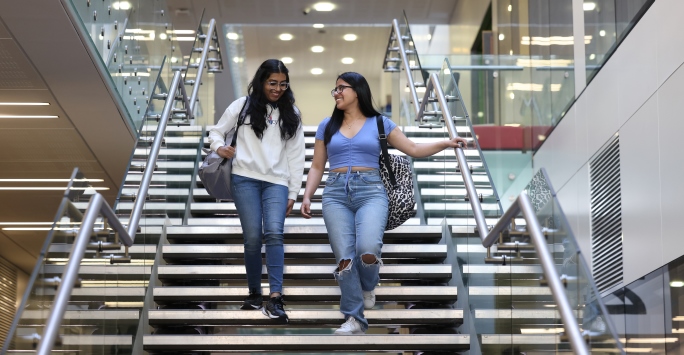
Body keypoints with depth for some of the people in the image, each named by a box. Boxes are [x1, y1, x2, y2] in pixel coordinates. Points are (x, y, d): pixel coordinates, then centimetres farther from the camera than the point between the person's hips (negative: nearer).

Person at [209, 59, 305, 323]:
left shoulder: (291, 114, 14)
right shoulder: (243, 106, 8)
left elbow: (296, 155, 13)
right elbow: (216, 132, 15)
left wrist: (293, 193, 9)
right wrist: (219, 147, -9)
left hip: (277, 182, 1)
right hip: (245, 179, -1)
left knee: (274, 233, -18)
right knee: (252, 238, -6)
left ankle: (275, 298, -28)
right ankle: (254, 295, 12)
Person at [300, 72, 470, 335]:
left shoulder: (379, 123, 10)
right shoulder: (327, 126, 15)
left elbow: (414, 149, 11)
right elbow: (317, 167, 16)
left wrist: (446, 143, 0)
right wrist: (307, 196, 3)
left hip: (371, 191, -2)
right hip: (335, 193, 2)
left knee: (368, 251, -25)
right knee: (344, 258, -11)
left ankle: (368, 286, 10)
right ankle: (354, 320, -1)